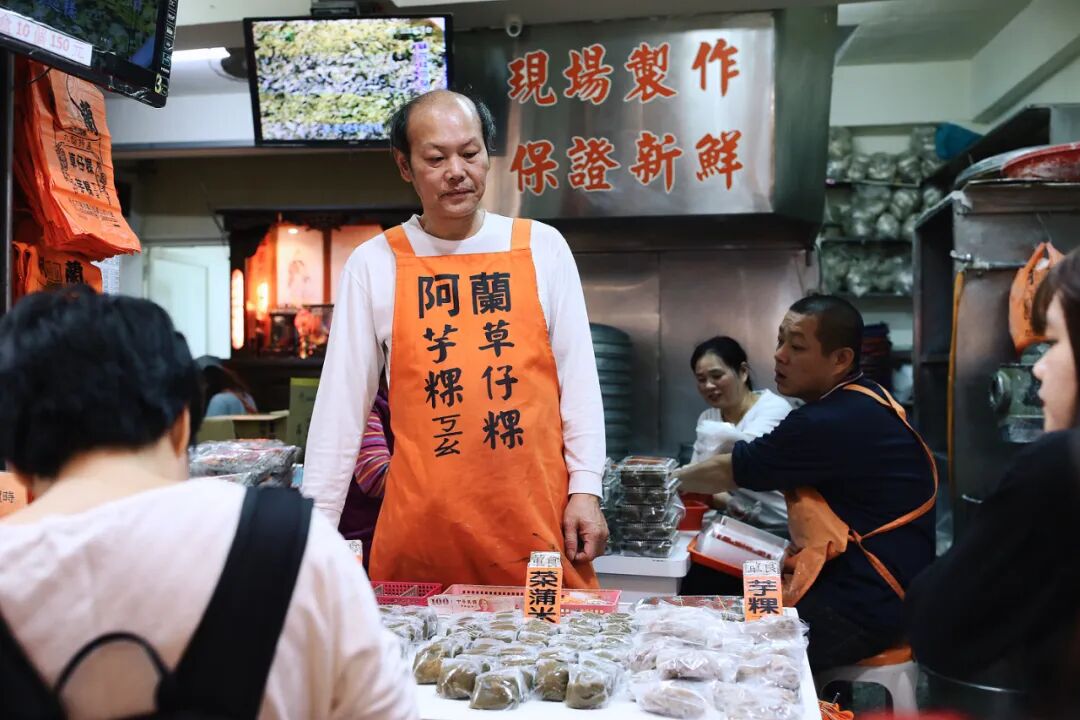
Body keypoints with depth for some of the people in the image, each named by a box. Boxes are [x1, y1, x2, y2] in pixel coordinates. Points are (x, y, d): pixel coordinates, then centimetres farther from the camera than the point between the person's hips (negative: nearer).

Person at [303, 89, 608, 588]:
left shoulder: (542, 248, 3)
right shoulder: (373, 264, 2)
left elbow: (578, 377, 4)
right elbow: (343, 400, 3)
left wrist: (586, 488, -2)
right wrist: (317, 521, 0)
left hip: (538, 517, 1)